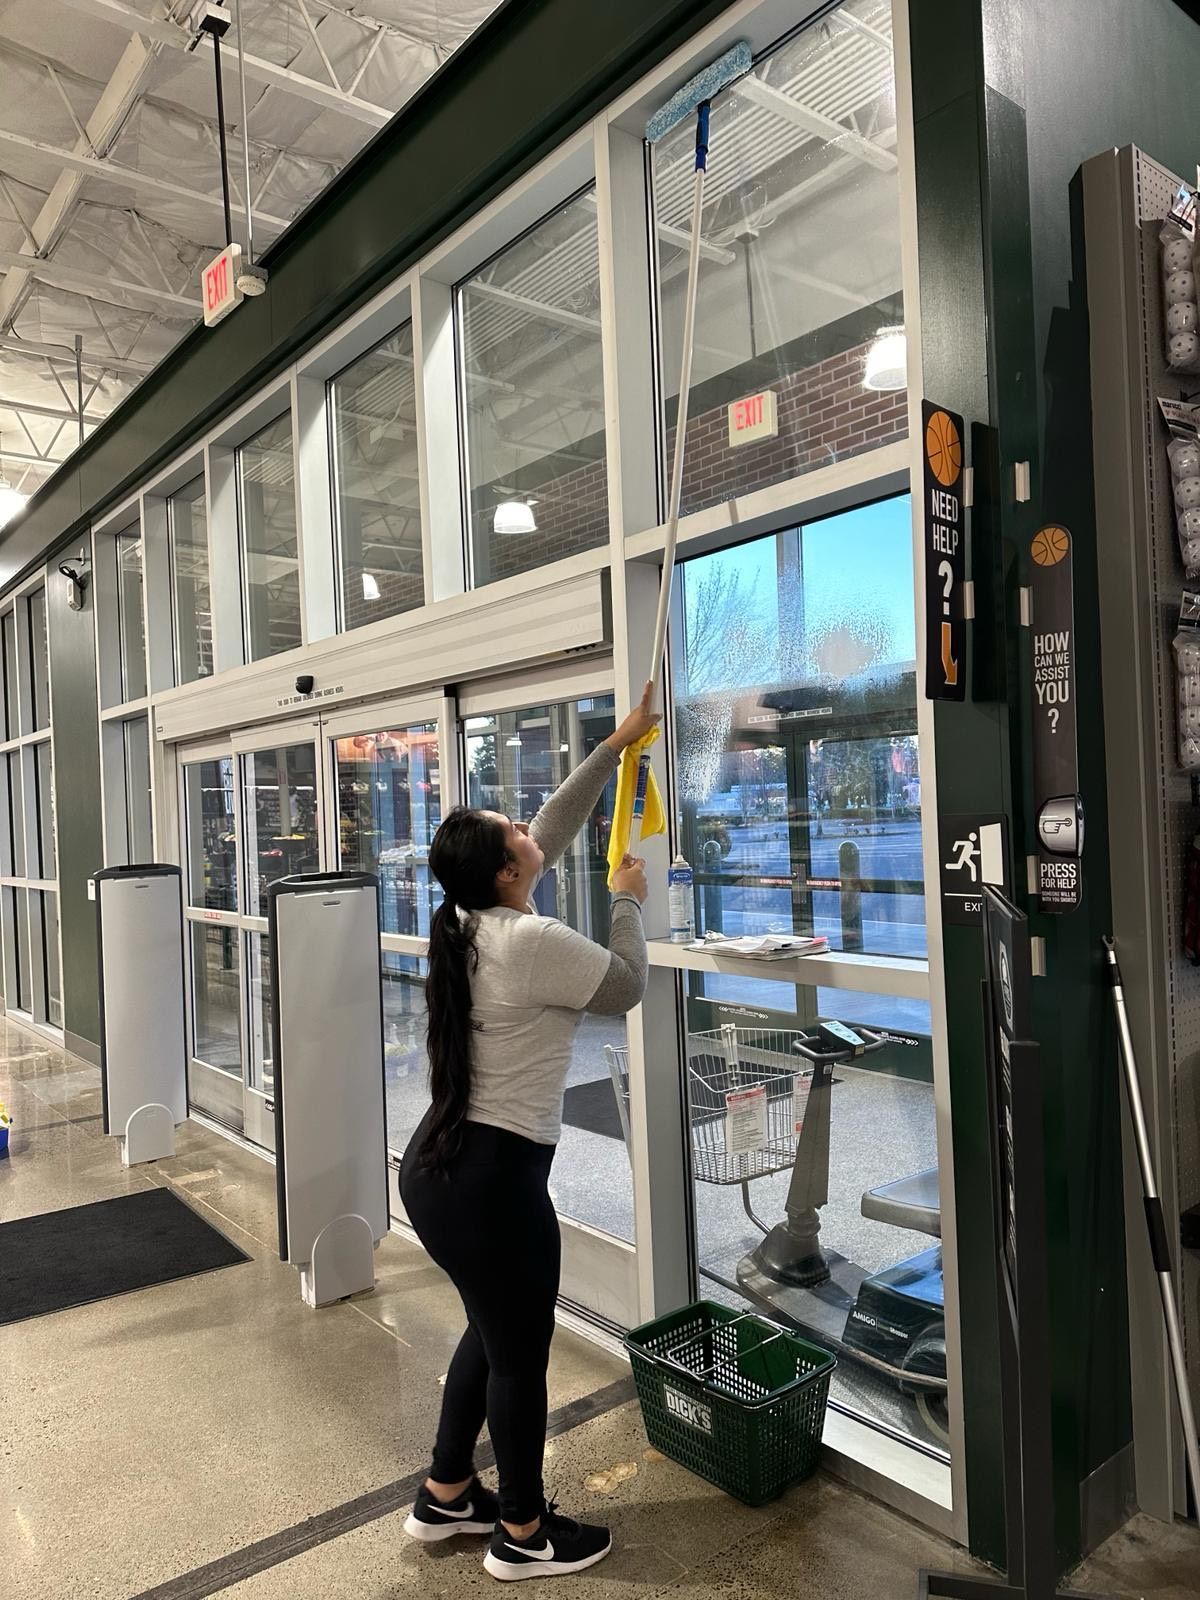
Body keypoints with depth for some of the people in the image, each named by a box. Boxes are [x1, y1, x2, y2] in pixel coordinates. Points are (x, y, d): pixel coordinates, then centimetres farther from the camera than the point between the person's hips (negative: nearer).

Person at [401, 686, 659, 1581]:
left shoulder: (468, 923, 4)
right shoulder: (533, 941, -22)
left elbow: (556, 827, 13)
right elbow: (626, 989, -6)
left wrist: (617, 748, 18)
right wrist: (629, 901, 7)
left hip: (439, 1169, 9)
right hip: (492, 1181, -9)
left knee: (491, 1334, 27)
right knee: (520, 1356, 12)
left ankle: (445, 1497, 43)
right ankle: (523, 1535, 33)